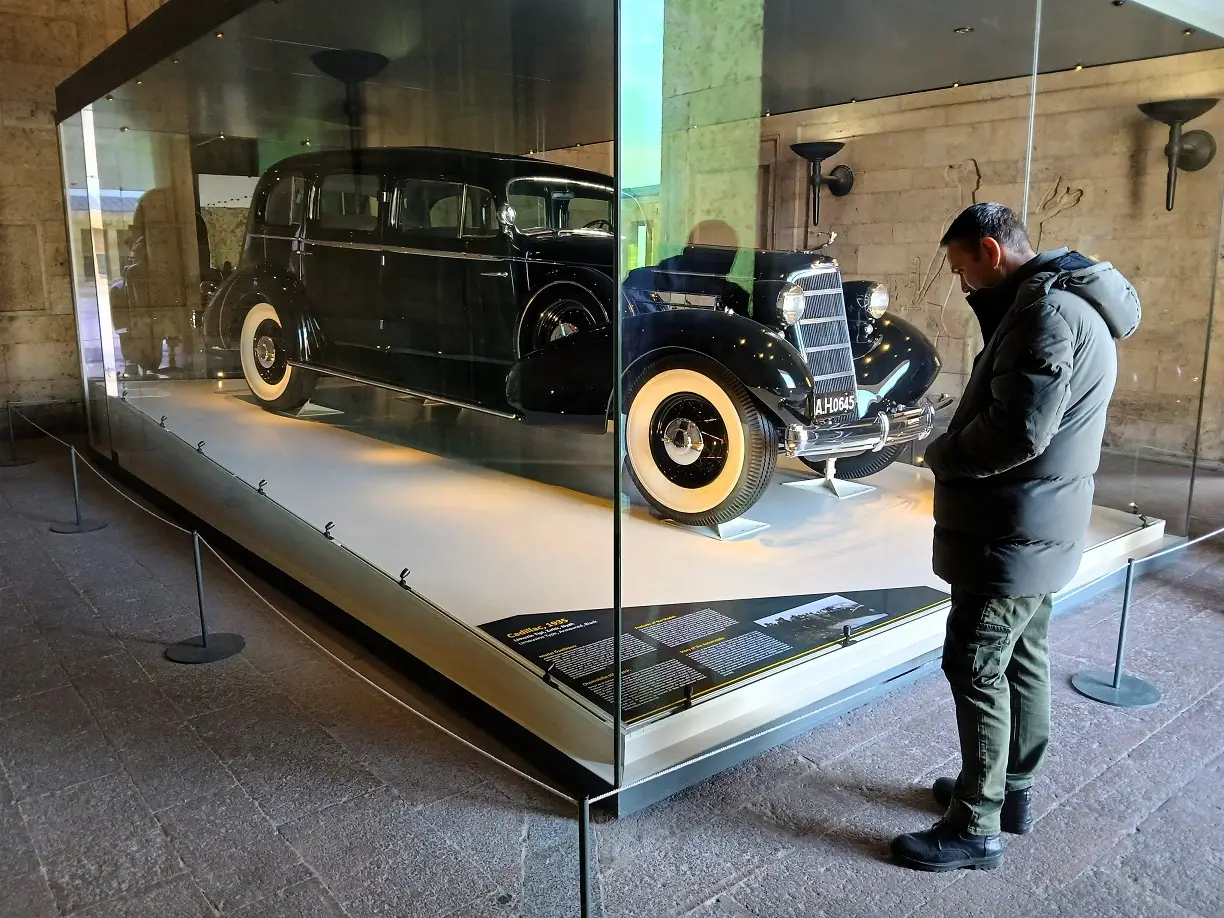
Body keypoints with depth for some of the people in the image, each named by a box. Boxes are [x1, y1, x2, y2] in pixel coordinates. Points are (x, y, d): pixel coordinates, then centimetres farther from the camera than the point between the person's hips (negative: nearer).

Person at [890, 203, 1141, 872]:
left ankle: (976, 827, 10)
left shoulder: (1048, 311, -20)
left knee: (975, 668, -2)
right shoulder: (1054, 301, 14)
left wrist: (943, 454, -13)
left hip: (1011, 538, -11)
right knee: (1022, 659, 18)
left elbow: (1018, 431, -27)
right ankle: (1012, 789, 34)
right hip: (1035, 533, 11)